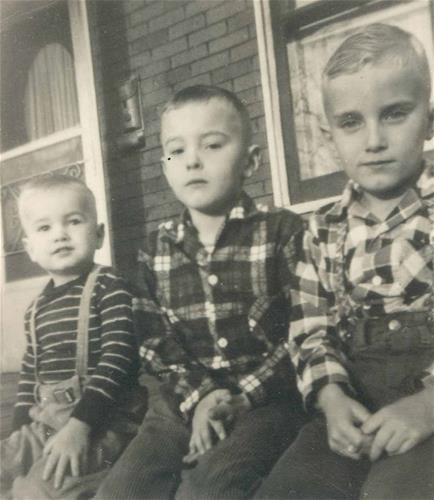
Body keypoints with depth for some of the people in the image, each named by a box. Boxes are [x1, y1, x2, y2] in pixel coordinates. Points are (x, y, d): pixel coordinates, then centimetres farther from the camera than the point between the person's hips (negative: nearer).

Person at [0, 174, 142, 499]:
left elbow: (118, 358, -17)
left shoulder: (108, 288, -9)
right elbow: (30, 374, 18)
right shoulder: (37, 309, 13)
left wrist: (81, 424, -23)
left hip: (97, 422, -8)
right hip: (44, 422, 8)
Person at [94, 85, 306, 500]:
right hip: (183, 400, 4)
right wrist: (198, 396, -11)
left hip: (266, 398, -3)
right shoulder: (156, 249, 9)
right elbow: (155, 341, 5)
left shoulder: (283, 231, -2)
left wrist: (243, 397, -14)